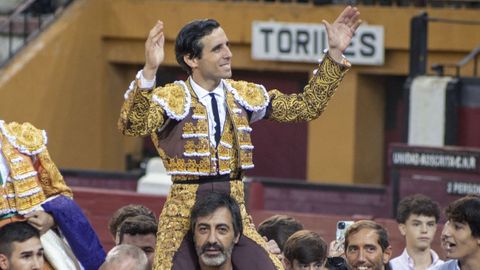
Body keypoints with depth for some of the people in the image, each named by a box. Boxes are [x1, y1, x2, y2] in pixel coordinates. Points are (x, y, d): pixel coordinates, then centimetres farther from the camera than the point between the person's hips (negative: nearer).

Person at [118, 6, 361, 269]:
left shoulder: (243, 95, 7)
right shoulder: (172, 99, -10)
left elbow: (307, 106, 12)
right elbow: (133, 125, -29)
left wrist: (335, 55, 4)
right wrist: (149, 71, -43)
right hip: (184, 217, -4)